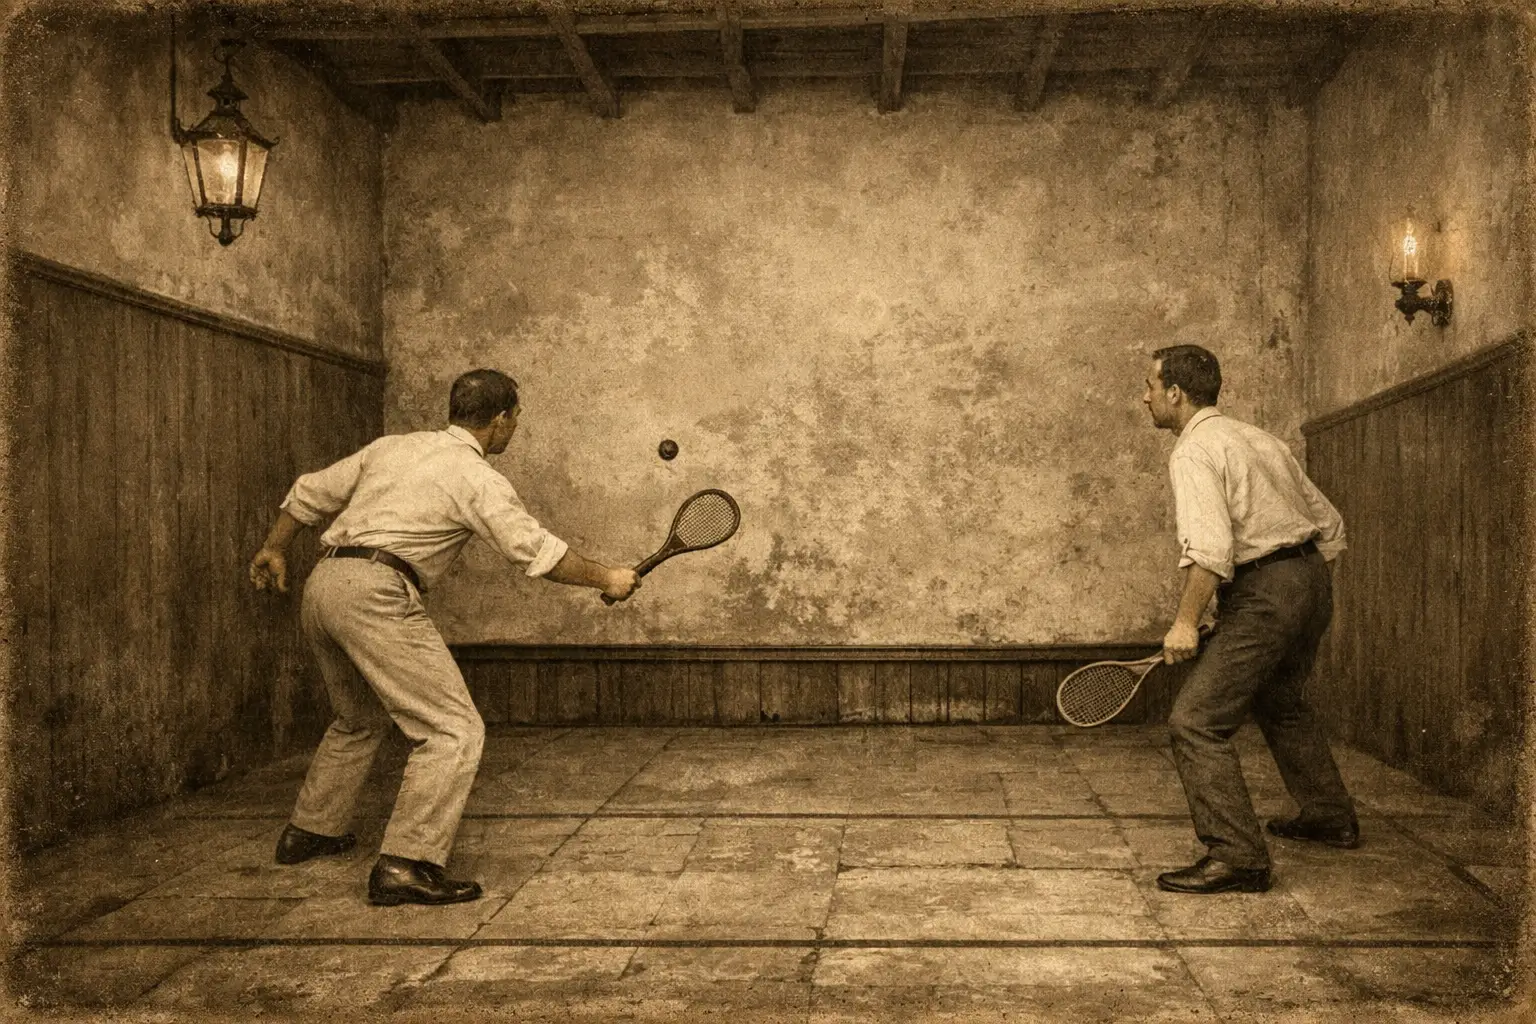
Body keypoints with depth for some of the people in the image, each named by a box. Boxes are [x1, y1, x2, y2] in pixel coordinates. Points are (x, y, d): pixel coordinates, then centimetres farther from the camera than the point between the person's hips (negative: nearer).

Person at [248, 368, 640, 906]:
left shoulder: (391, 446, 19)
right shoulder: (477, 478, -2)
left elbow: (310, 493, 26)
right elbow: (538, 550, -3)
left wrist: (274, 549, 40)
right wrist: (607, 578, 10)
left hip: (321, 586, 9)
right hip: (375, 593, -9)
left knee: (360, 720, 30)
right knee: (454, 730, -7)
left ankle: (309, 830, 42)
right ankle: (404, 865, -14)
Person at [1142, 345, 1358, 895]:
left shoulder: (1194, 451, -11)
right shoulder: (1259, 439, 17)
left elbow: (1210, 549, -25)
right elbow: (1329, 523, 20)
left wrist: (1186, 622, -22)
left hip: (1264, 594, -10)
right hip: (1312, 579, 10)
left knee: (1195, 722, -10)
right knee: (1280, 704, 30)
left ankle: (1237, 857, -13)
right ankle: (1330, 816, 44)